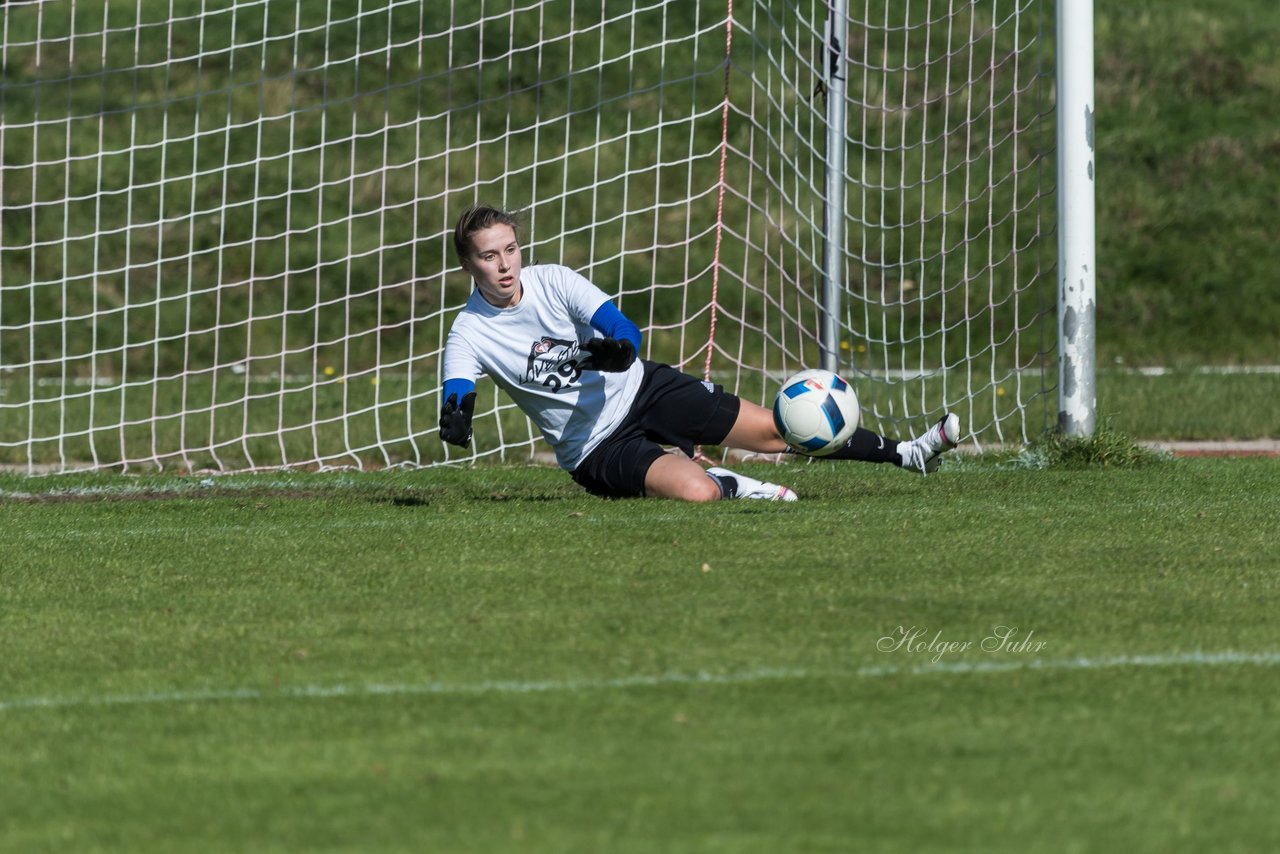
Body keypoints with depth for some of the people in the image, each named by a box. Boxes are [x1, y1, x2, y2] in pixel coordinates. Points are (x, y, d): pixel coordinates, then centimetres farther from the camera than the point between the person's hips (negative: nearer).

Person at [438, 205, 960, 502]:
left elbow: (628, 334, -15)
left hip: (639, 389, 3)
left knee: (775, 430, 0)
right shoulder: (469, 335, -14)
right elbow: (455, 397, -26)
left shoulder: (551, 281, -10)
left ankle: (908, 454, 12)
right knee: (696, 492, -31)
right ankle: (732, 486, 4)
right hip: (597, 448, -3)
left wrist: (616, 350, -40)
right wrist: (455, 419, -51)